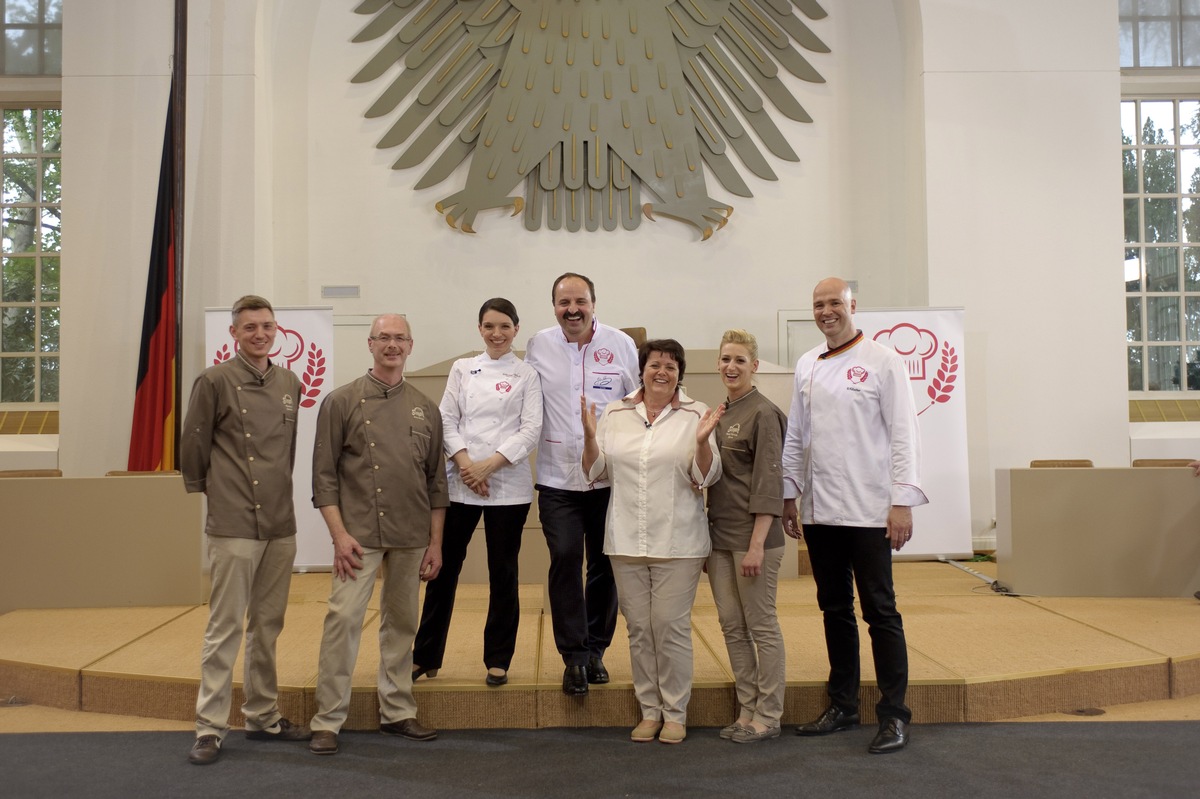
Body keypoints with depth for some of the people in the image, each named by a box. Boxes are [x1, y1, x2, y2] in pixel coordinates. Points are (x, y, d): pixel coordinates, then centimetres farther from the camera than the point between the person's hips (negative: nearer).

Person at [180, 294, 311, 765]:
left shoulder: (290, 384, 9)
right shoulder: (215, 381, -6)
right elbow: (194, 446, -2)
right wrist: (207, 490, 4)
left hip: (280, 523, 5)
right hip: (233, 526, -5)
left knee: (267, 625, 14)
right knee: (225, 627, -1)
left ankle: (263, 717, 27)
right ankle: (210, 727, 10)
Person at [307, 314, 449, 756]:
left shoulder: (425, 409, 9)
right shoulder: (341, 401, 0)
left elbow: (436, 480, 11)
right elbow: (324, 474, -2)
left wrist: (435, 542, 7)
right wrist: (339, 533, -10)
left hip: (412, 537, 4)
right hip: (359, 534, -3)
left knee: (402, 623, 11)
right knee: (343, 619, -7)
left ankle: (397, 711, 23)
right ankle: (327, 721, 4)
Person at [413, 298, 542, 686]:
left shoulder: (526, 375, 3)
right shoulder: (462, 368, 9)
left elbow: (530, 429, -5)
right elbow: (447, 420, 3)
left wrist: (489, 465, -14)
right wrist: (466, 463, -11)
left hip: (508, 484, -2)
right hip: (461, 482, 2)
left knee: (502, 573, 5)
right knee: (444, 567, 6)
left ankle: (498, 660, 18)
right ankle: (425, 656, 20)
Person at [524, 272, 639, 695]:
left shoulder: (621, 344, 1)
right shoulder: (539, 346, 4)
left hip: (610, 477, 0)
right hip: (558, 477, 0)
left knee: (604, 565, 8)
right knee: (565, 560, -8)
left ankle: (595, 650, 24)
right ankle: (574, 656, 5)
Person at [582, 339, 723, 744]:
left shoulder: (696, 414, -2)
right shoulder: (615, 413, 6)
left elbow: (705, 477, -4)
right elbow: (595, 471, 7)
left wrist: (703, 440, -21)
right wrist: (589, 434, -9)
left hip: (677, 543, -3)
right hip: (626, 541, 3)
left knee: (671, 627, 1)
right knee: (638, 628, 11)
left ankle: (675, 713, 17)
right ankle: (649, 710, 24)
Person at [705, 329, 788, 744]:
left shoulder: (764, 414, -10)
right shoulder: (719, 415, 12)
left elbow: (768, 483, -14)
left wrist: (756, 545, -18)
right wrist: (710, 533, 12)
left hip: (752, 538, -7)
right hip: (720, 538, 7)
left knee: (761, 626, 3)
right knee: (732, 627, 11)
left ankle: (768, 716, 15)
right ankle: (746, 710, 23)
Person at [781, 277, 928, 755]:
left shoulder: (881, 361, -3)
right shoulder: (806, 366, 12)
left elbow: (903, 434, -6)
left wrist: (902, 501, -12)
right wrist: (788, 495, 12)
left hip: (868, 510, -5)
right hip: (819, 510, 5)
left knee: (880, 612, 0)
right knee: (834, 609, 13)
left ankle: (894, 715, 11)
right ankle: (843, 705, 25)